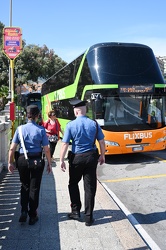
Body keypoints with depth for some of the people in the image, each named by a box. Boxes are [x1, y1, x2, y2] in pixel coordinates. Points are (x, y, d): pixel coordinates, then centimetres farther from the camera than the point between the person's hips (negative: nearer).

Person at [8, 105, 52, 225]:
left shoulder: (20, 129, -4)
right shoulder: (41, 130, -9)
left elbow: (12, 148, -4)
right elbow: (46, 149, -7)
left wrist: (10, 162, 7)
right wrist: (49, 164, 4)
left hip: (22, 160, 2)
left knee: (24, 186, 21)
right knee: (34, 188, 11)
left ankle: (24, 212, 11)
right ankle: (32, 215, 20)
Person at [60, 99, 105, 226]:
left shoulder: (71, 125, -9)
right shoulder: (94, 124, -3)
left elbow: (65, 144, -10)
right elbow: (102, 142, 1)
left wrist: (61, 160, -3)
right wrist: (102, 155, 14)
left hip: (76, 158, -2)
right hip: (91, 157, 2)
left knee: (73, 184, 21)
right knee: (90, 187, 8)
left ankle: (76, 211, 23)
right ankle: (88, 217, 15)